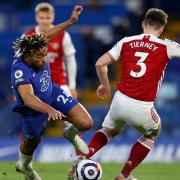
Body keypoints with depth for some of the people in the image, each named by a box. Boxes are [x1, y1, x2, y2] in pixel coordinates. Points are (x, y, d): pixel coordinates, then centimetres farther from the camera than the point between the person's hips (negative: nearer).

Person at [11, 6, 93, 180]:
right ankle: (24, 165, 57)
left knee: (86, 123, -9)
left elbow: (46, 36, 0)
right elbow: (28, 98, -53)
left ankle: (71, 134, 29)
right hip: (32, 108, -5)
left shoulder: (36, 51, -21)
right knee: (31, 142, 21)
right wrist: (50, 110, -68)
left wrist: (71, 21, -1)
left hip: (52, 93, 5)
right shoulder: (20, 72, -40)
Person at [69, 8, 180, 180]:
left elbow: (100, 64, 5)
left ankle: (83, 157, 6)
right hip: (142, 108, -3)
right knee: (152, 134, 29)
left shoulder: (127, 42, 5)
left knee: (109, 130, 32)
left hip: (120, 100, 3)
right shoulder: (166, 46, -3)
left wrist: (105, 85, 20)